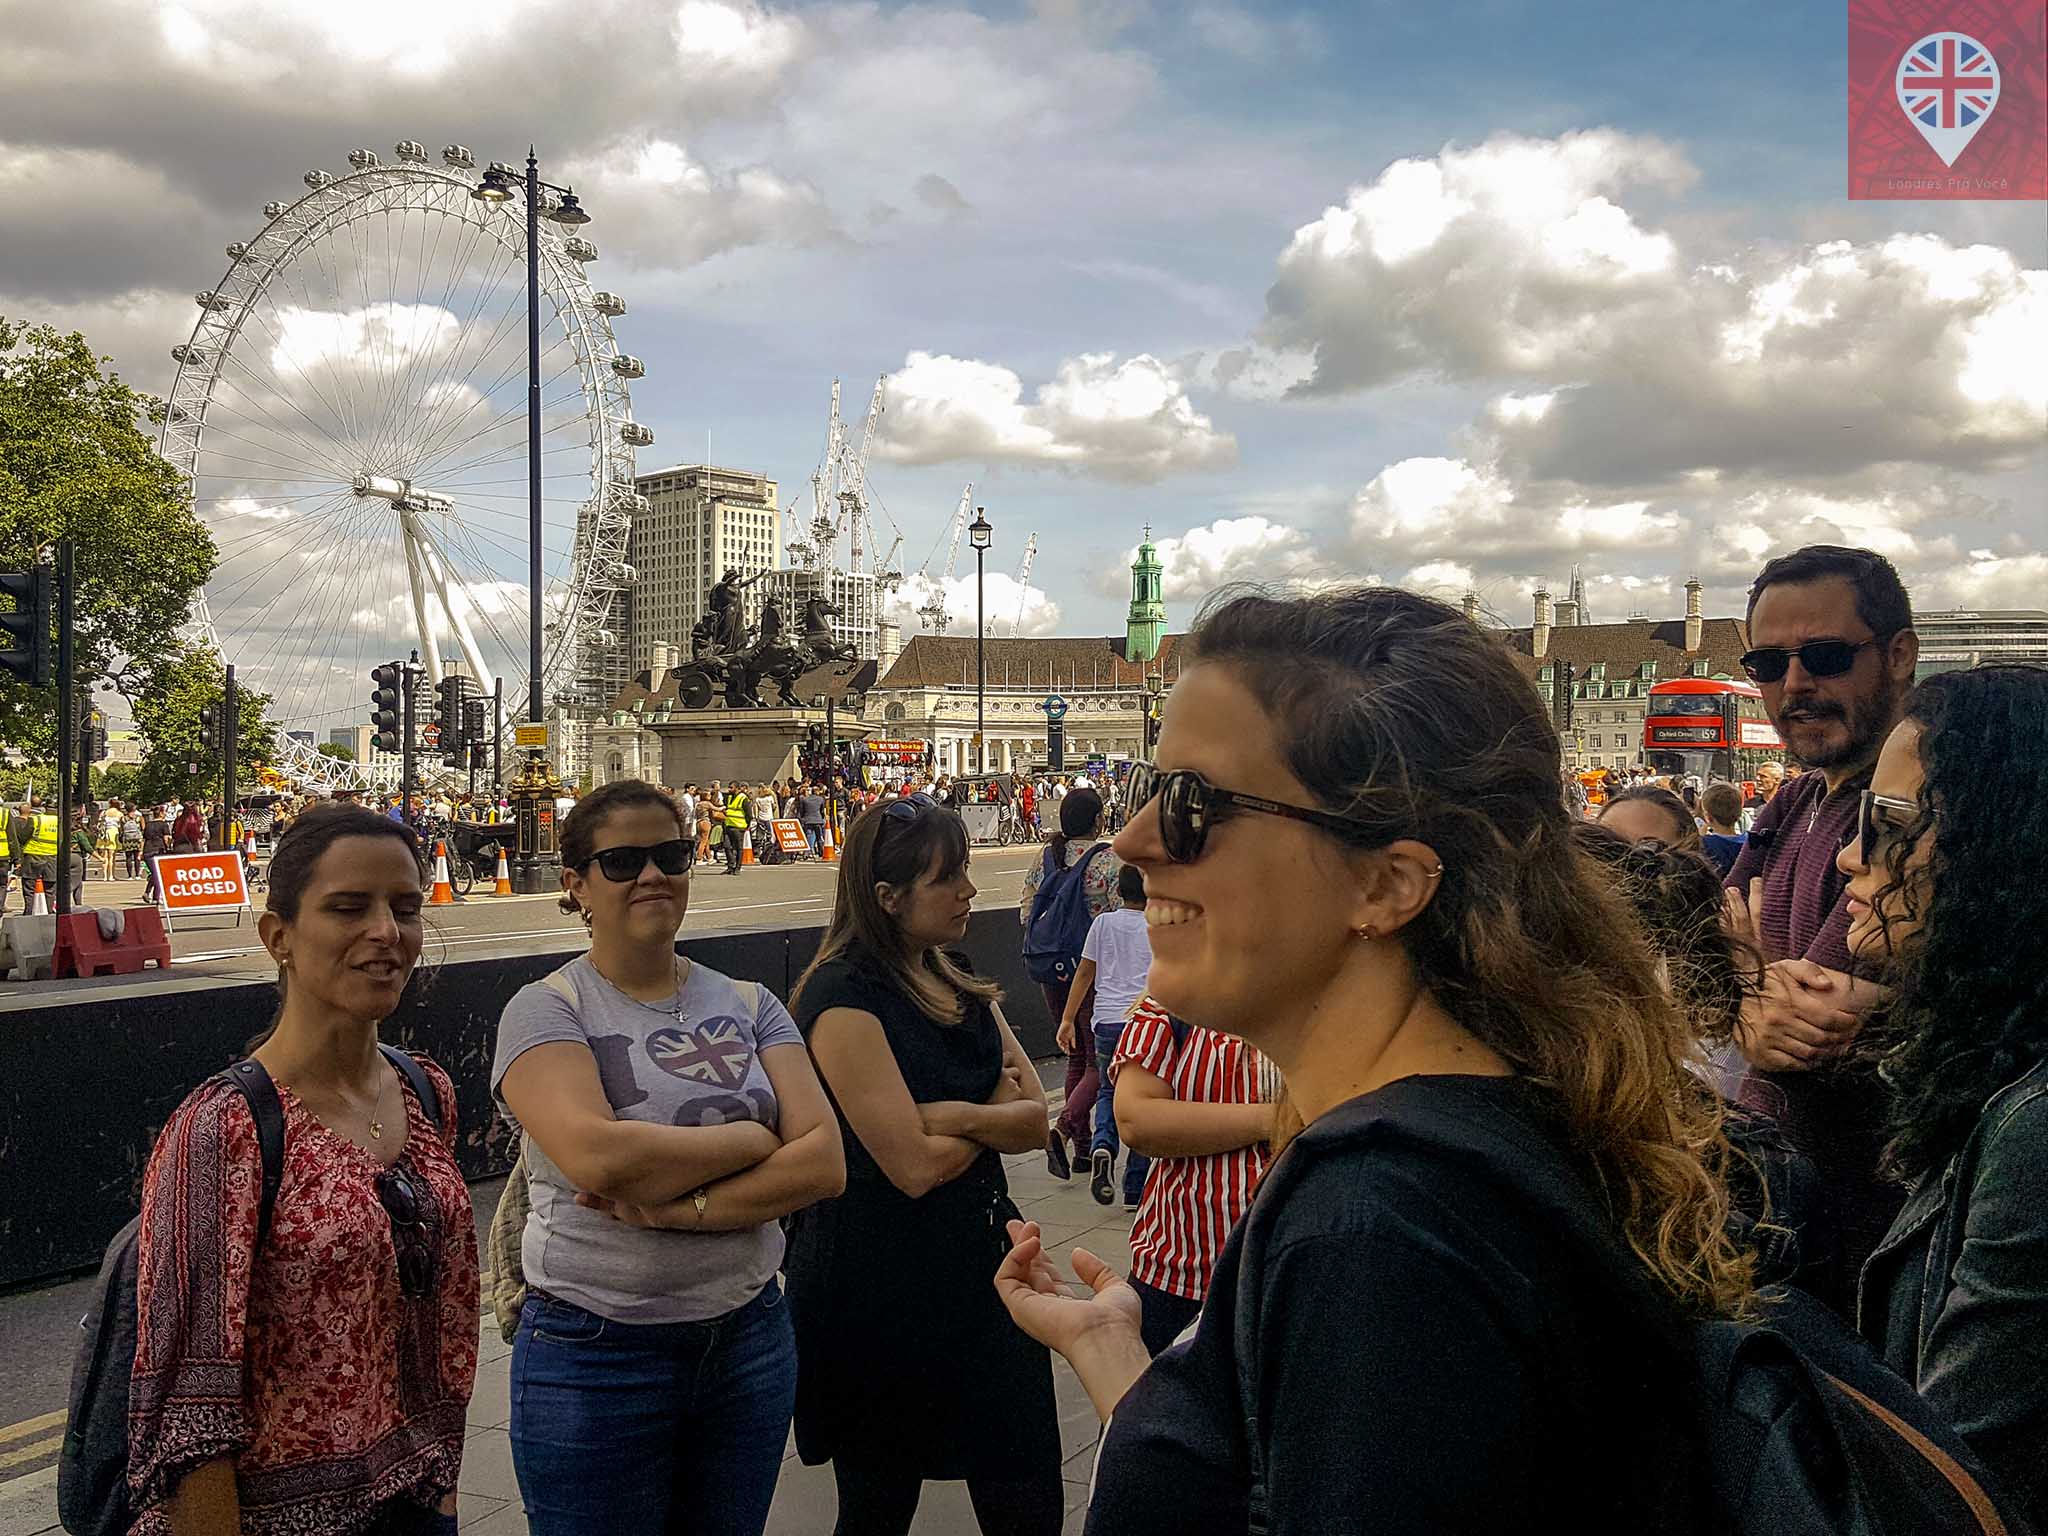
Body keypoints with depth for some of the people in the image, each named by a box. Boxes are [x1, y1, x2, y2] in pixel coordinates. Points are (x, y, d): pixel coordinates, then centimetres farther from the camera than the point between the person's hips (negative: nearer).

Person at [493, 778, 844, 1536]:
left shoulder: (749, 1006, 3)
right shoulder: (545, 1010, -7)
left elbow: (824, 1163, -8)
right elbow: (599, 1156, -25)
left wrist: (677, 1204, -19)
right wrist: (753, 1139, -13)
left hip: (749, 1338, 4)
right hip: (594, 1353, -3)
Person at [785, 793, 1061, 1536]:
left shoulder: (956, 980, 7)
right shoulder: (844, 998, -17)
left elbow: (1037, 1120, 1)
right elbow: (915, 1165, -21)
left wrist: (953, 1115, -17)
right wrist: (994, 1115, -4)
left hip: (977, 1257, 7)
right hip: (881, 1279, -7)